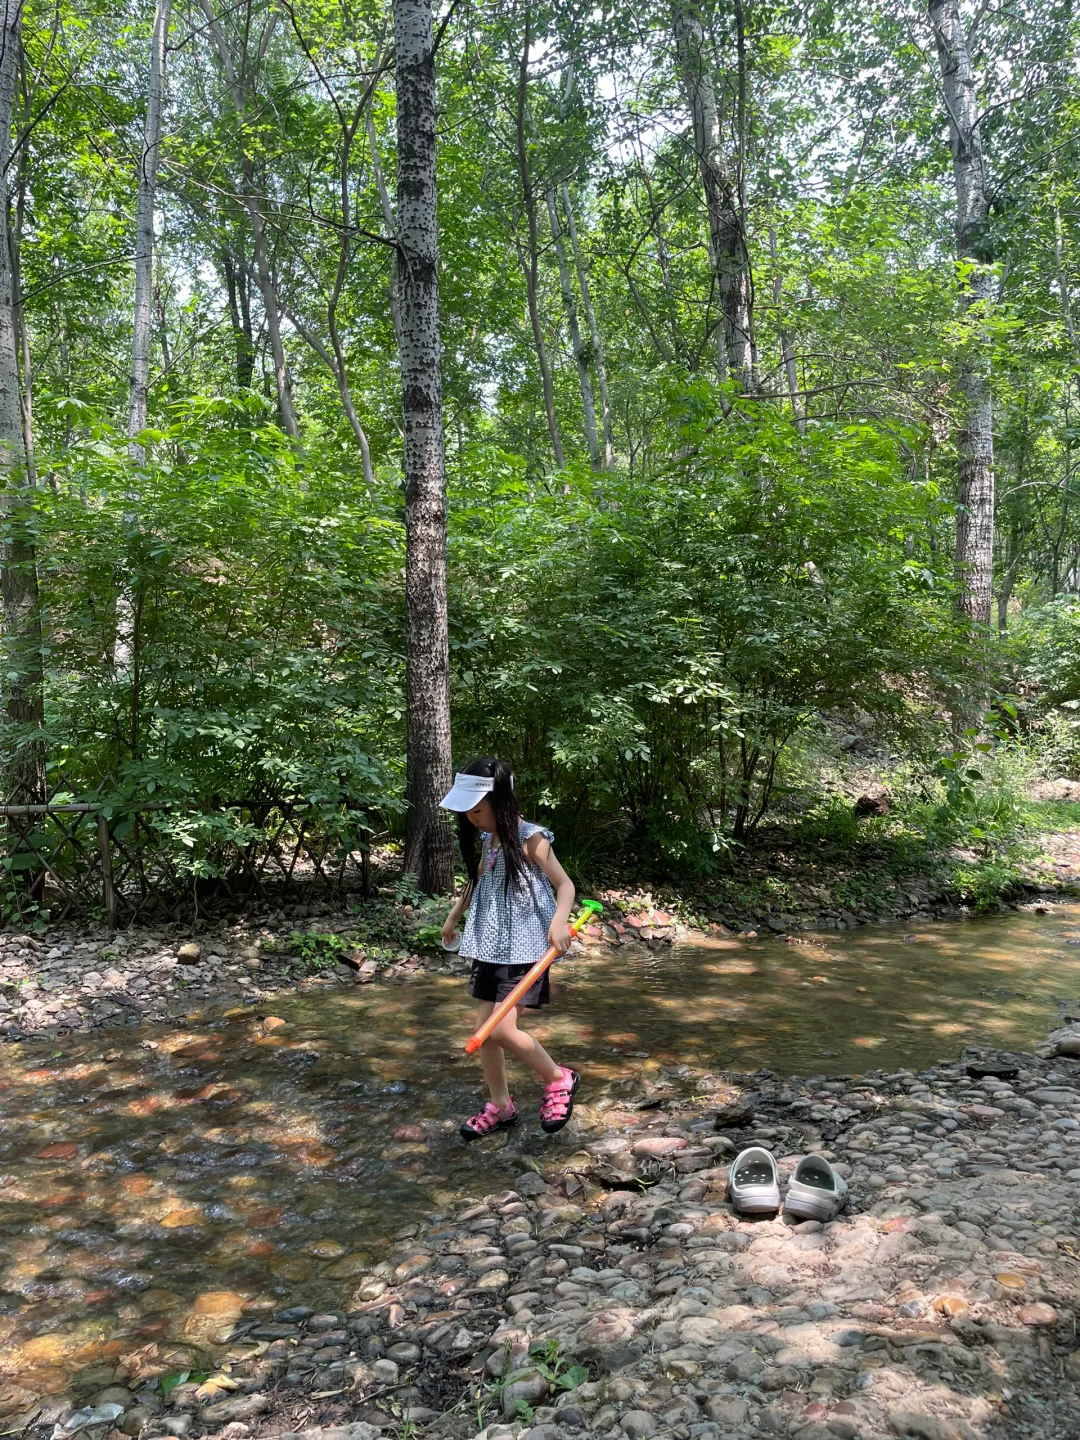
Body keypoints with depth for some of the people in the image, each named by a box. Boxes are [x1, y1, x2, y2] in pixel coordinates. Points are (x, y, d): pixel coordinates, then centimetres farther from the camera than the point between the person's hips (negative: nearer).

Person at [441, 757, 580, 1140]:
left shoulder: (530, 838, -14)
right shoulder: (485, 840, 8)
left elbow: (565, 884, -15)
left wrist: (559, 920, -33)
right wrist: (454, 915, 33)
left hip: (524, 947, -8)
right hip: (490, 946, 8)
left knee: (503, 1030, -13)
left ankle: (560, 1080, 10)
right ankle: (500, 1107, 24)